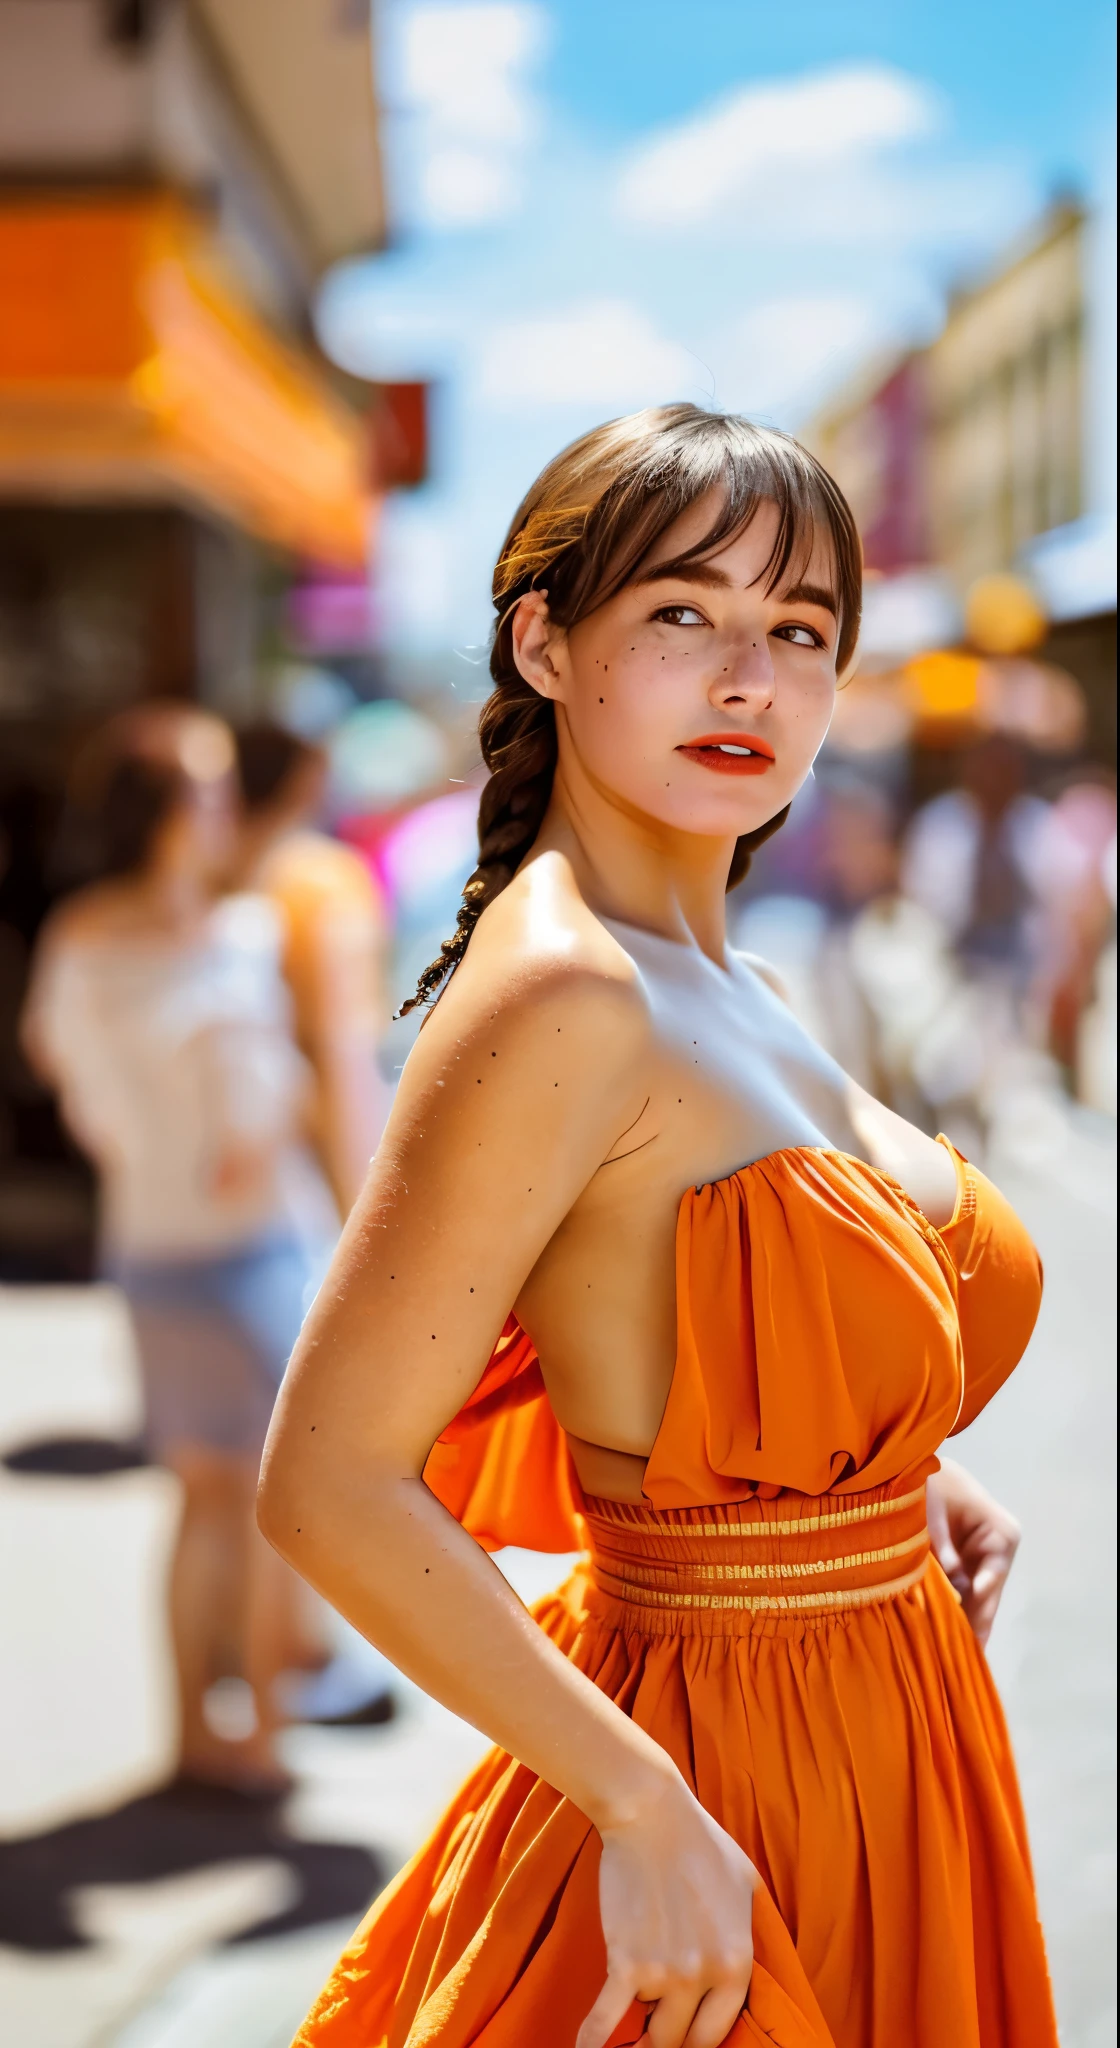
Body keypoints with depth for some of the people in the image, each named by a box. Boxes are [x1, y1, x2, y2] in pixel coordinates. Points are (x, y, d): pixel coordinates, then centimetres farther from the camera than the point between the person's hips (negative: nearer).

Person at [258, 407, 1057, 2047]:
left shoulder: (717, 984, 4)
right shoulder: (560, 997, -22)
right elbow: (332, 1487, -25)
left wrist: (898, 1490, 5)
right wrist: (650, 1808, -23)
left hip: (874, 1755, 9)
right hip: (724, 1774, -9)